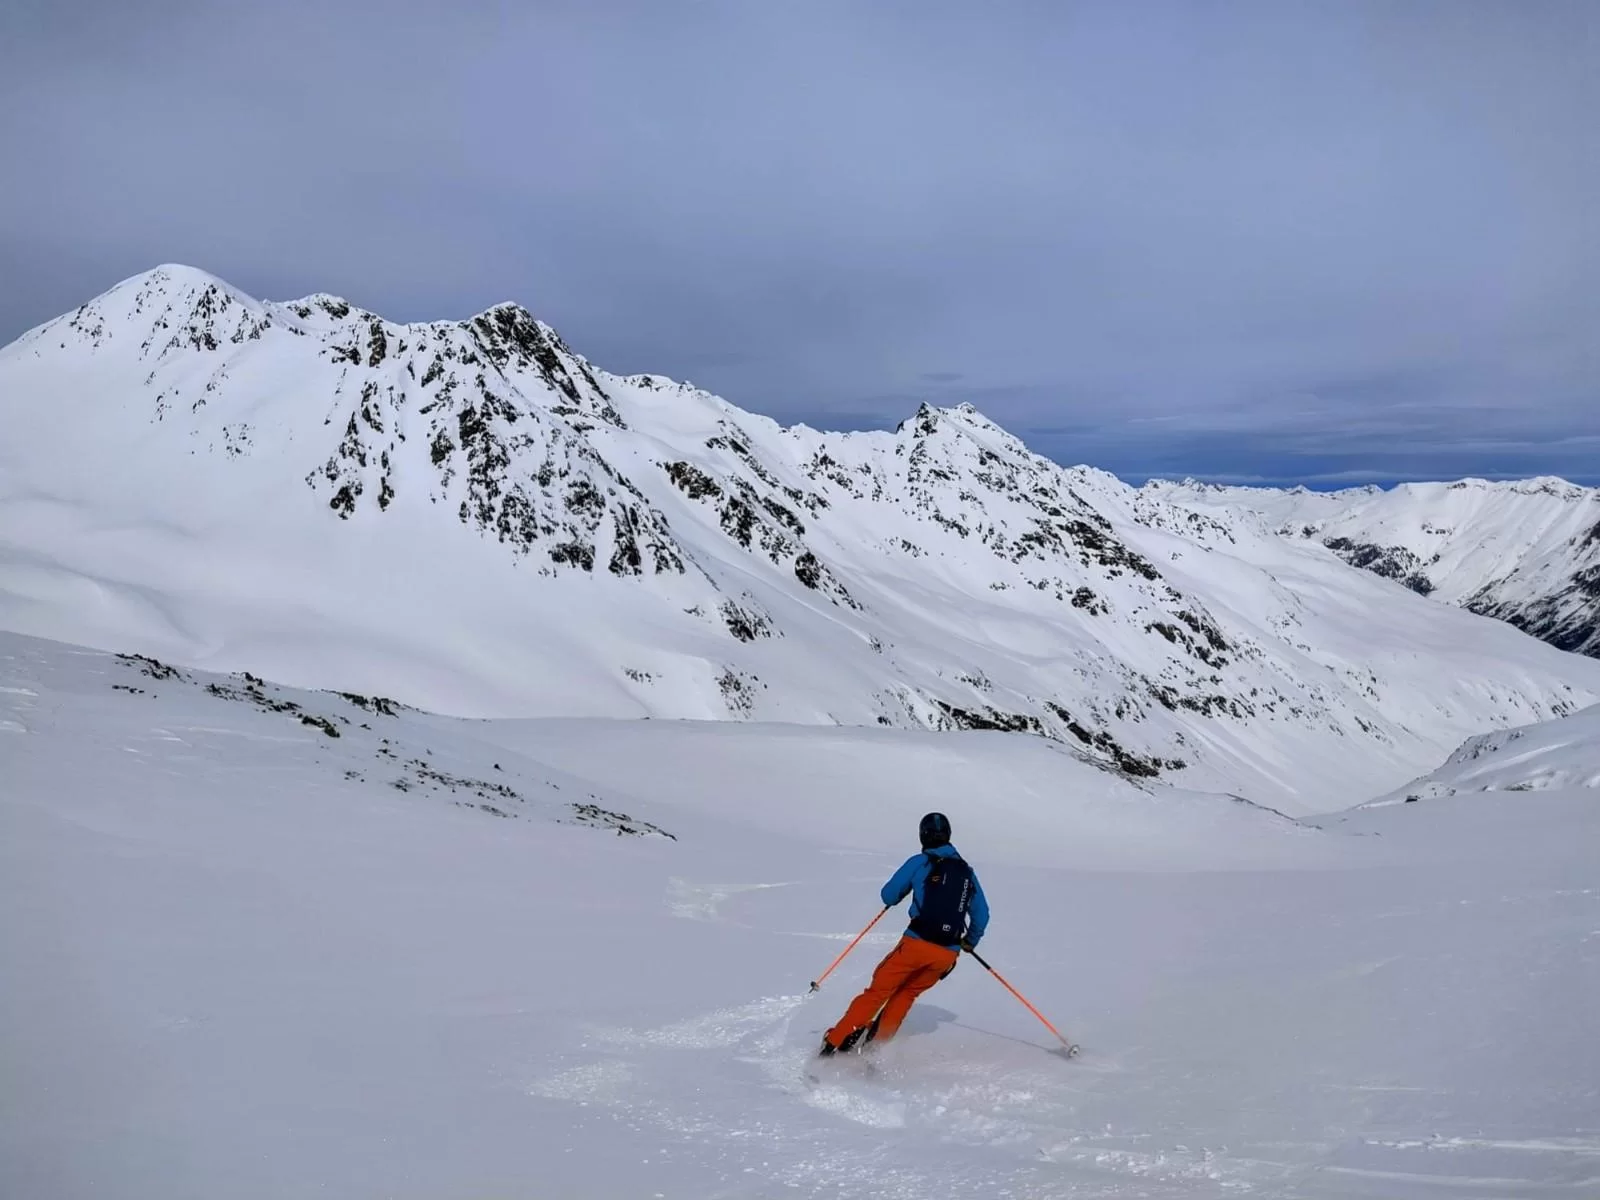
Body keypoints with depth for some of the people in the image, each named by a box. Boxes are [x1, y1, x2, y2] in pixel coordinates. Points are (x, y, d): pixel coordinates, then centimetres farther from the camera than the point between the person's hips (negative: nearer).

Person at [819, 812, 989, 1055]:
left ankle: (834, 1043, 2)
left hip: (916, 944, -4)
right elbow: (981, 914, 18)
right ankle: (874, 1043, 15)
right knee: (906, 994, 23)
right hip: (948, 954, 4)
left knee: (878, 991, 6)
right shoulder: (967, 872, 14)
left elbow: (889, 896, 1)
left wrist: (894, 896, 24)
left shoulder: (920, 862, 1)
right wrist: (970, 941, 34)